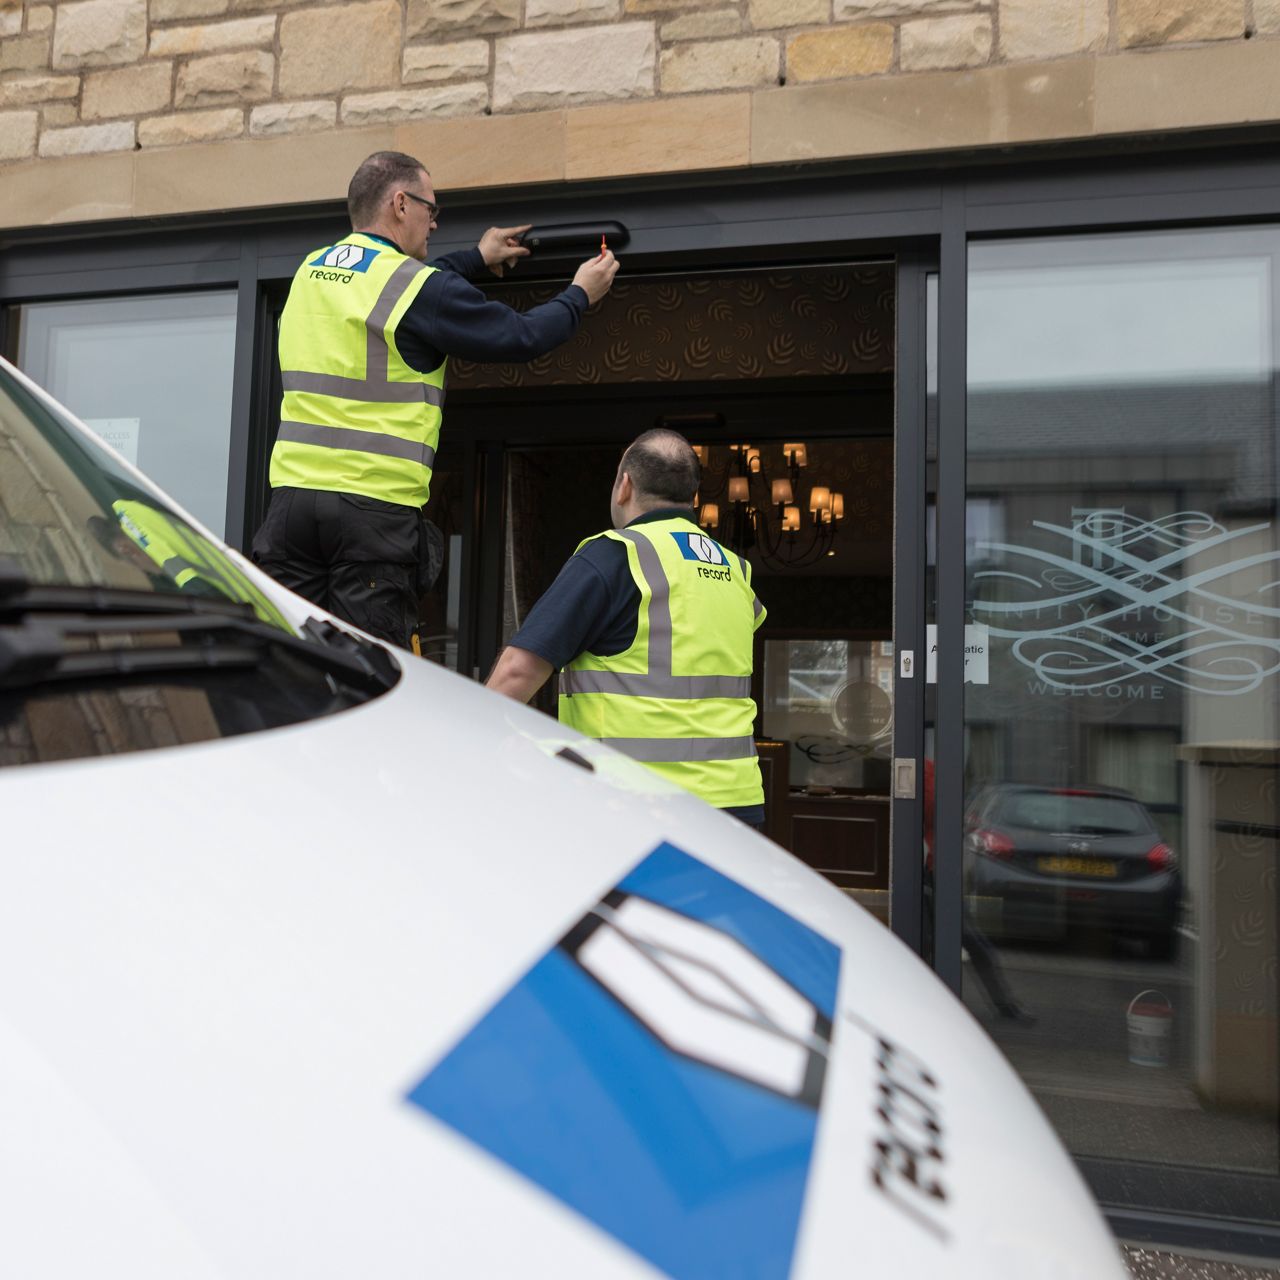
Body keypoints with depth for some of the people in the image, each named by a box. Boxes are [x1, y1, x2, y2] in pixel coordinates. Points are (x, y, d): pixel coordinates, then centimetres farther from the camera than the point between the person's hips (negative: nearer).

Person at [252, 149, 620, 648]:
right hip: (376, 503, -6)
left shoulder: (310, 271, 17)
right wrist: (580, 294, 21)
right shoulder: (424, 289, -5)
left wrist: (476, 258, 42)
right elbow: (522, 336, 2)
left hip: (293, 491, 6)